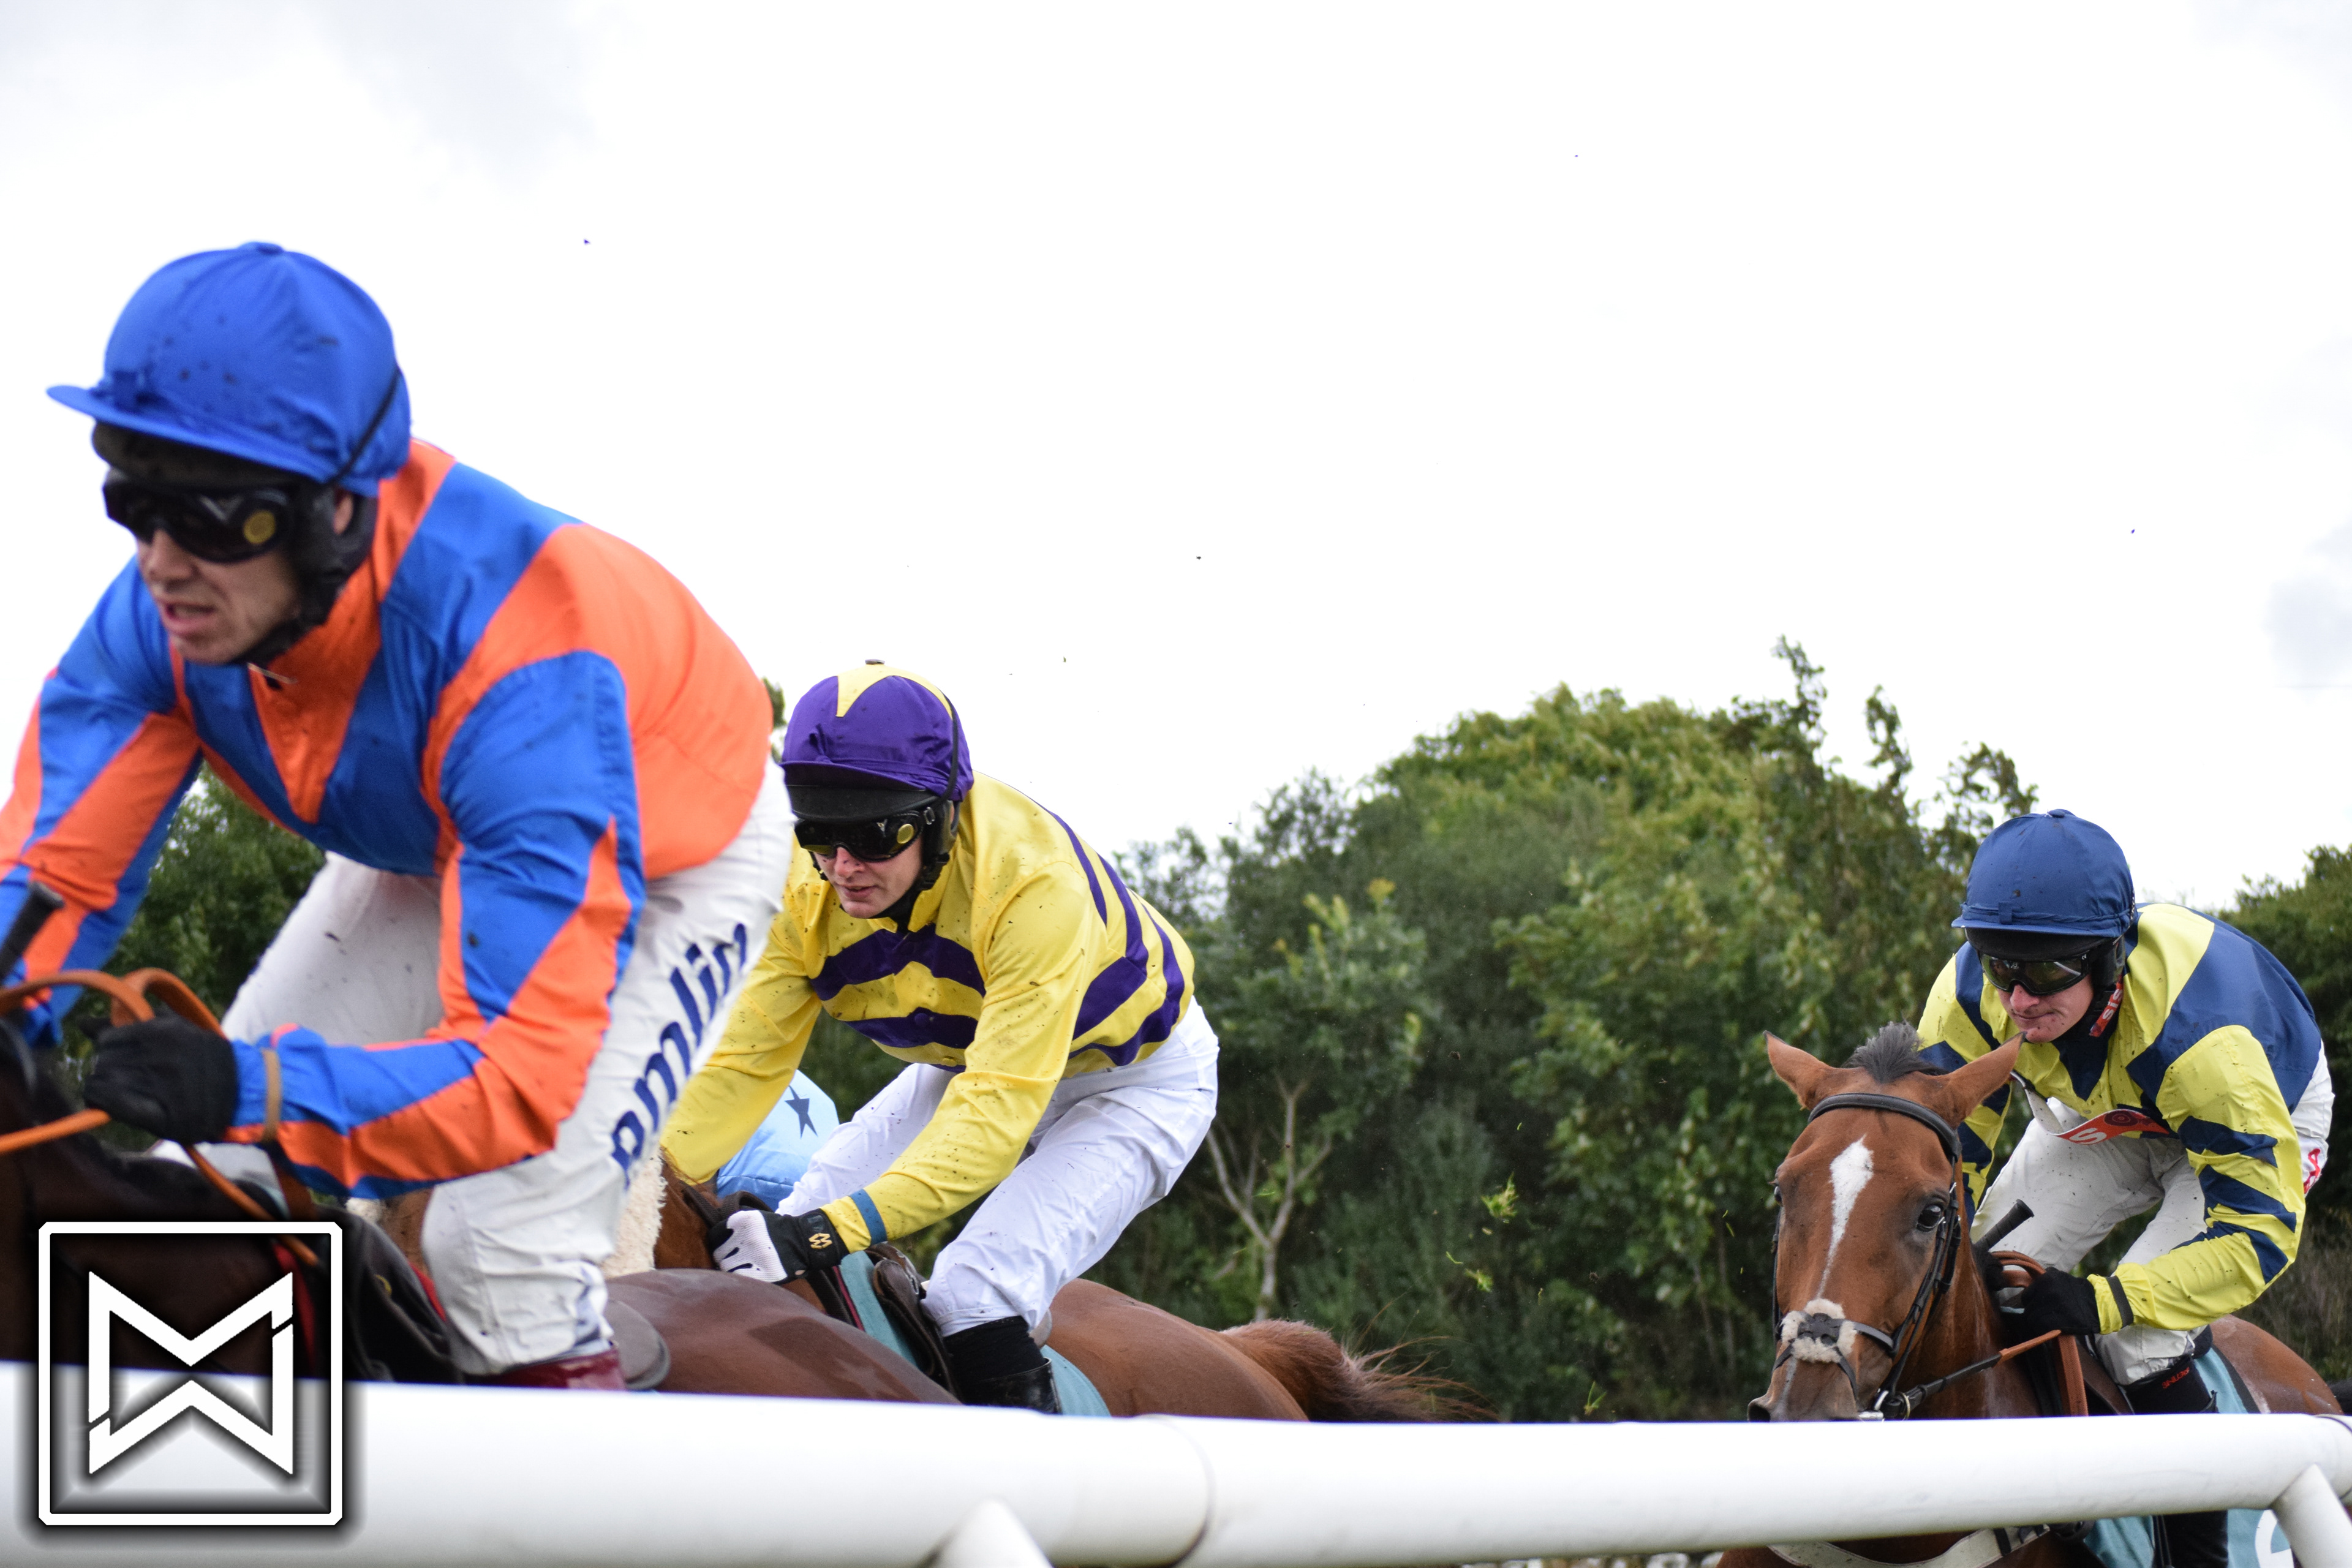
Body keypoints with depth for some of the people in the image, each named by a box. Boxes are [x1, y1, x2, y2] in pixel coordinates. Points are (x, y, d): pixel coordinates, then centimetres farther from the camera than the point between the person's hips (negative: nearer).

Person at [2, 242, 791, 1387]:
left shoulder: (519, 660, -45)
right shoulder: (165, 612, -28)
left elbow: (521, 1077, -47)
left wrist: (254, 1090, -61)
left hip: (673, 850, -6)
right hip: (426, 846, 6)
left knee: (503, 1246, -22)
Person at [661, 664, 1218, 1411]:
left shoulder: (1032, 880, -39)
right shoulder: (811, 887, -21)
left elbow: (998, 1107, -43)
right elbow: (747, 1060, -16)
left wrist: (834, 1231, -52)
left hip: (1135, 1076, -6)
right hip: (969, 1057, 6)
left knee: (978, 1295, -26)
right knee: (796, 1231, -4)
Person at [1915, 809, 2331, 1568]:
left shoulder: (2197, 1033, -45)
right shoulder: (1970, 992, -31)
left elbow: (2260, 1227, -39)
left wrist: (2106, 1300, -49)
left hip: (2266, 1117, -5)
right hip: (2103, 1117, 5)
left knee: (2137, 1334, -23)